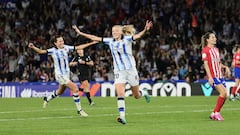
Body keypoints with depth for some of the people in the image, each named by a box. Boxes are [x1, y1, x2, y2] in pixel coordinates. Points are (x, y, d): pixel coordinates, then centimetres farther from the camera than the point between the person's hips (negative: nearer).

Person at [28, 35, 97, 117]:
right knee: (75, 89, -17)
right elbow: (41, 51, -23)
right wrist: (33, 47, -41)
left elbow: (78, 47, 4)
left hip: (66, 73, 7)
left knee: (60, 91, 25)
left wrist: (91, 43, 3)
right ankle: (79, 110, -6)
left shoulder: (66, 48, -1)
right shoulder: (53, 50, -15)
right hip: (59, 75, -7)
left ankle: (47, 99, 51)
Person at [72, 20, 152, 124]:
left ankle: (144, 93, 45)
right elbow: (94, 38, 9)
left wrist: (145, 30, -48)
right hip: (118, 72, 3)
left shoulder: (127, 39, -8)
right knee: (120, 93, -18)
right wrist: (80, 33, 9)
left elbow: (137, 36, -27)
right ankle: (122, 116, -21)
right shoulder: (110, 41, 5)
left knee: (136, 96, 9)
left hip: (130, 69, -3)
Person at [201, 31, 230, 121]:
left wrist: (225, 67, 8)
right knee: (223, 92, -22)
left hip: (220, 75, 8)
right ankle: (216, 113, -12)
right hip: (213, 76, -8)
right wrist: (210, 77, -19)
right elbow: (206, 64, -11)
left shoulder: (216, 49, 19)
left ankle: (214, 114, 11)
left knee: (224, 95, 1)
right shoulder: (205, 50, -5)